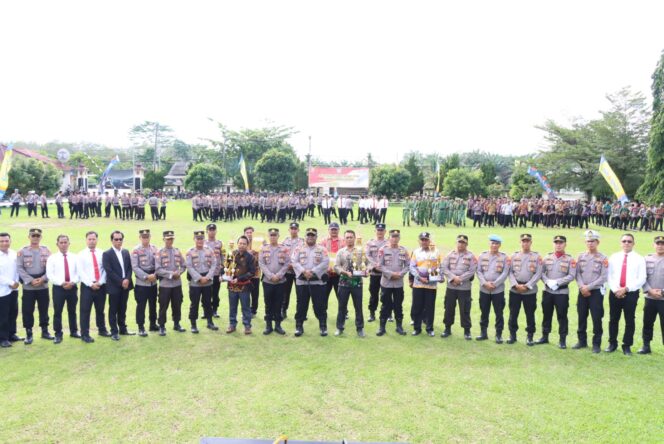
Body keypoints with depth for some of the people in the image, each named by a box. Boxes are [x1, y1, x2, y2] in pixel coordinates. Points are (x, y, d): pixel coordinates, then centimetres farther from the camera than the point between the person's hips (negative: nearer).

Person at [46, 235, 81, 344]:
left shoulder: (74, 257, 7)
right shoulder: (52, 258, 0)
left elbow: (78, 272, 3)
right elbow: (50, 274, -8)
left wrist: (72, 282, -14)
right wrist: (62, 283, -18)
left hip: (72, 287, 2)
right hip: (58, 288, -2)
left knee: (72, 311, 13)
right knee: (57, 312, 1)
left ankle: (74, 331, 24)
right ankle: (58, 334, 10)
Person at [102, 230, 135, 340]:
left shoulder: (126, 252, 11)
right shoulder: (107, 254, -6)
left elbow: (130, 268, 8)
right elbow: (109, 271, -13)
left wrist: (127, 279, -9)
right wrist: (121, 282, -16)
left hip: (126, 285, 5)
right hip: (114, 286, -5)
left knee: (123, 309, 13)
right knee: (113, 310, 4)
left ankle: (123, 329, 23)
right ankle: (114, 332, 11)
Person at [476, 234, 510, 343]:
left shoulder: (504, 257, -1)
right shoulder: (482, 256, 5)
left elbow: (505, 273, -7)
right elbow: (479, 271, 1)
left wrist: (494, 284, -15)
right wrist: (485, 283, -13)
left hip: (498, 290, -2)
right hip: (484, 290, 2)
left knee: (499, 313, 4)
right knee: (484, 313, 10)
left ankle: (499, 335, 15)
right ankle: (483, 333, 22)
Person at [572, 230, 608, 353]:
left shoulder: (603, 258, -4)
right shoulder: (581, 257, 8)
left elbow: (603, 277, -10)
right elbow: (577, 274, 5)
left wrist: (589, 287, -14)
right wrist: (582, 287, -10)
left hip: (596, 292, -4)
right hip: (582, 292, 4)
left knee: (596, 318, -1)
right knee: (581, 317, 10)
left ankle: (596, 344, 9)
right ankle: (582, 341, 22)